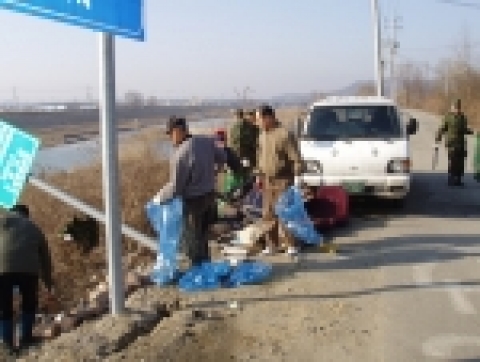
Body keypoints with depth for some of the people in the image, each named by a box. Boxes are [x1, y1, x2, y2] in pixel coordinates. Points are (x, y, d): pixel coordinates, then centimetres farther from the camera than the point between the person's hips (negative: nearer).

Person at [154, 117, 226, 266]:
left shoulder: (180, 154, -25)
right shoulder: (206, 141, -4)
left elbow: (175, 187, -20)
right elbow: (223, 158, 13)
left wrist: (159, 198, -4)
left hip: (194, 200, -8)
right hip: (210, 195, 8)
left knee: (193, 242, 8)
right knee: (202, 236, 23)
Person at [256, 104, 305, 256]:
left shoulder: (285, 134, -14)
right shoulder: (262, 135, 10)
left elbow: (296, 159, -13)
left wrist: (297, 176, -16)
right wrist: (259, 175, 17)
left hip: (283, 180, -7)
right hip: (267, 181, 7)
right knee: (268, 214, 8)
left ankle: (291, 245, 3)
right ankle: (271, 244, 17)